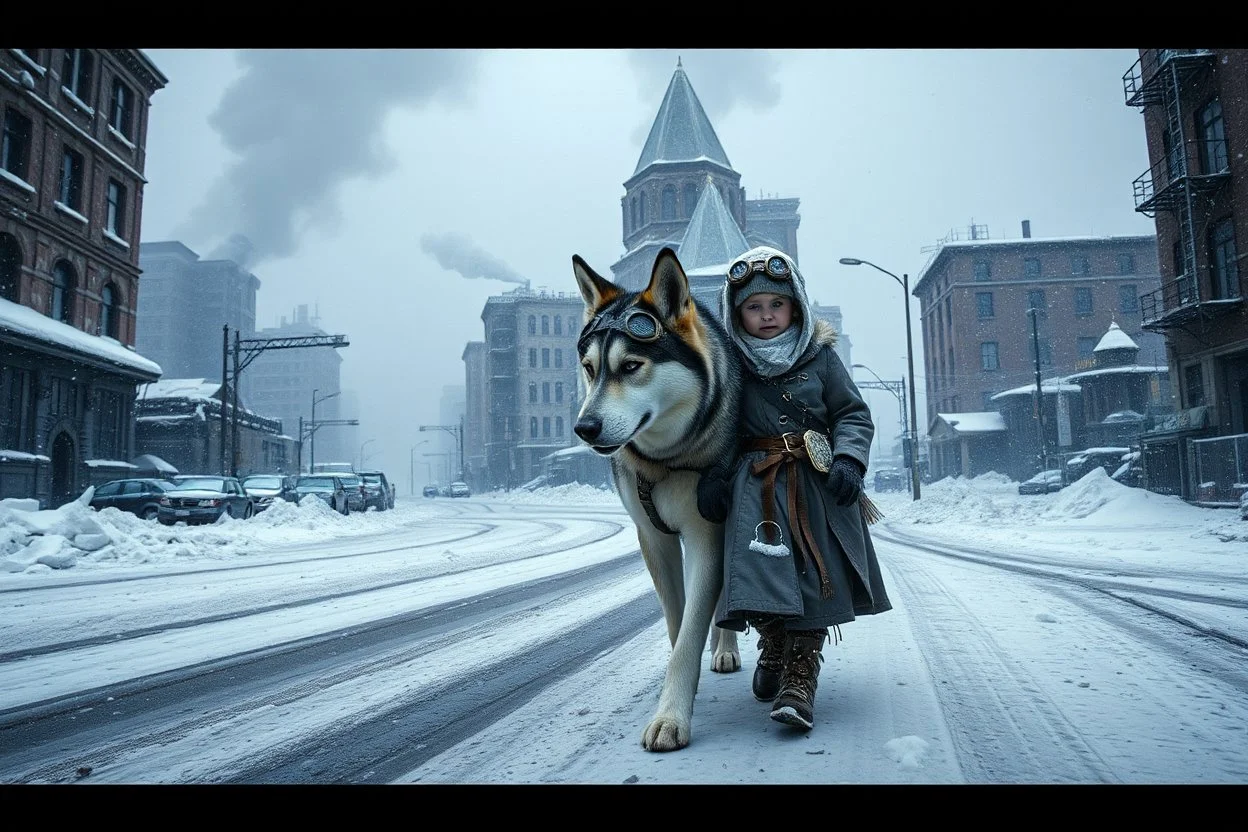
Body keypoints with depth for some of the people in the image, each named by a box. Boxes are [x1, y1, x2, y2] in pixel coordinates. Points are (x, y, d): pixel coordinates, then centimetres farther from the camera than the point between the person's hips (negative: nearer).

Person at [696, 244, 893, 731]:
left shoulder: (820, 356, 5)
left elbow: (853, 415, 6)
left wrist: (848, 459, -11)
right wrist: (710, 477, -8)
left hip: (818, 484, 1)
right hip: (756, 485, 0)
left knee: (814, 572, -8)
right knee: (764, 564, -15)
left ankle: (800, 676, -3)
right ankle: (772, 645, 13)